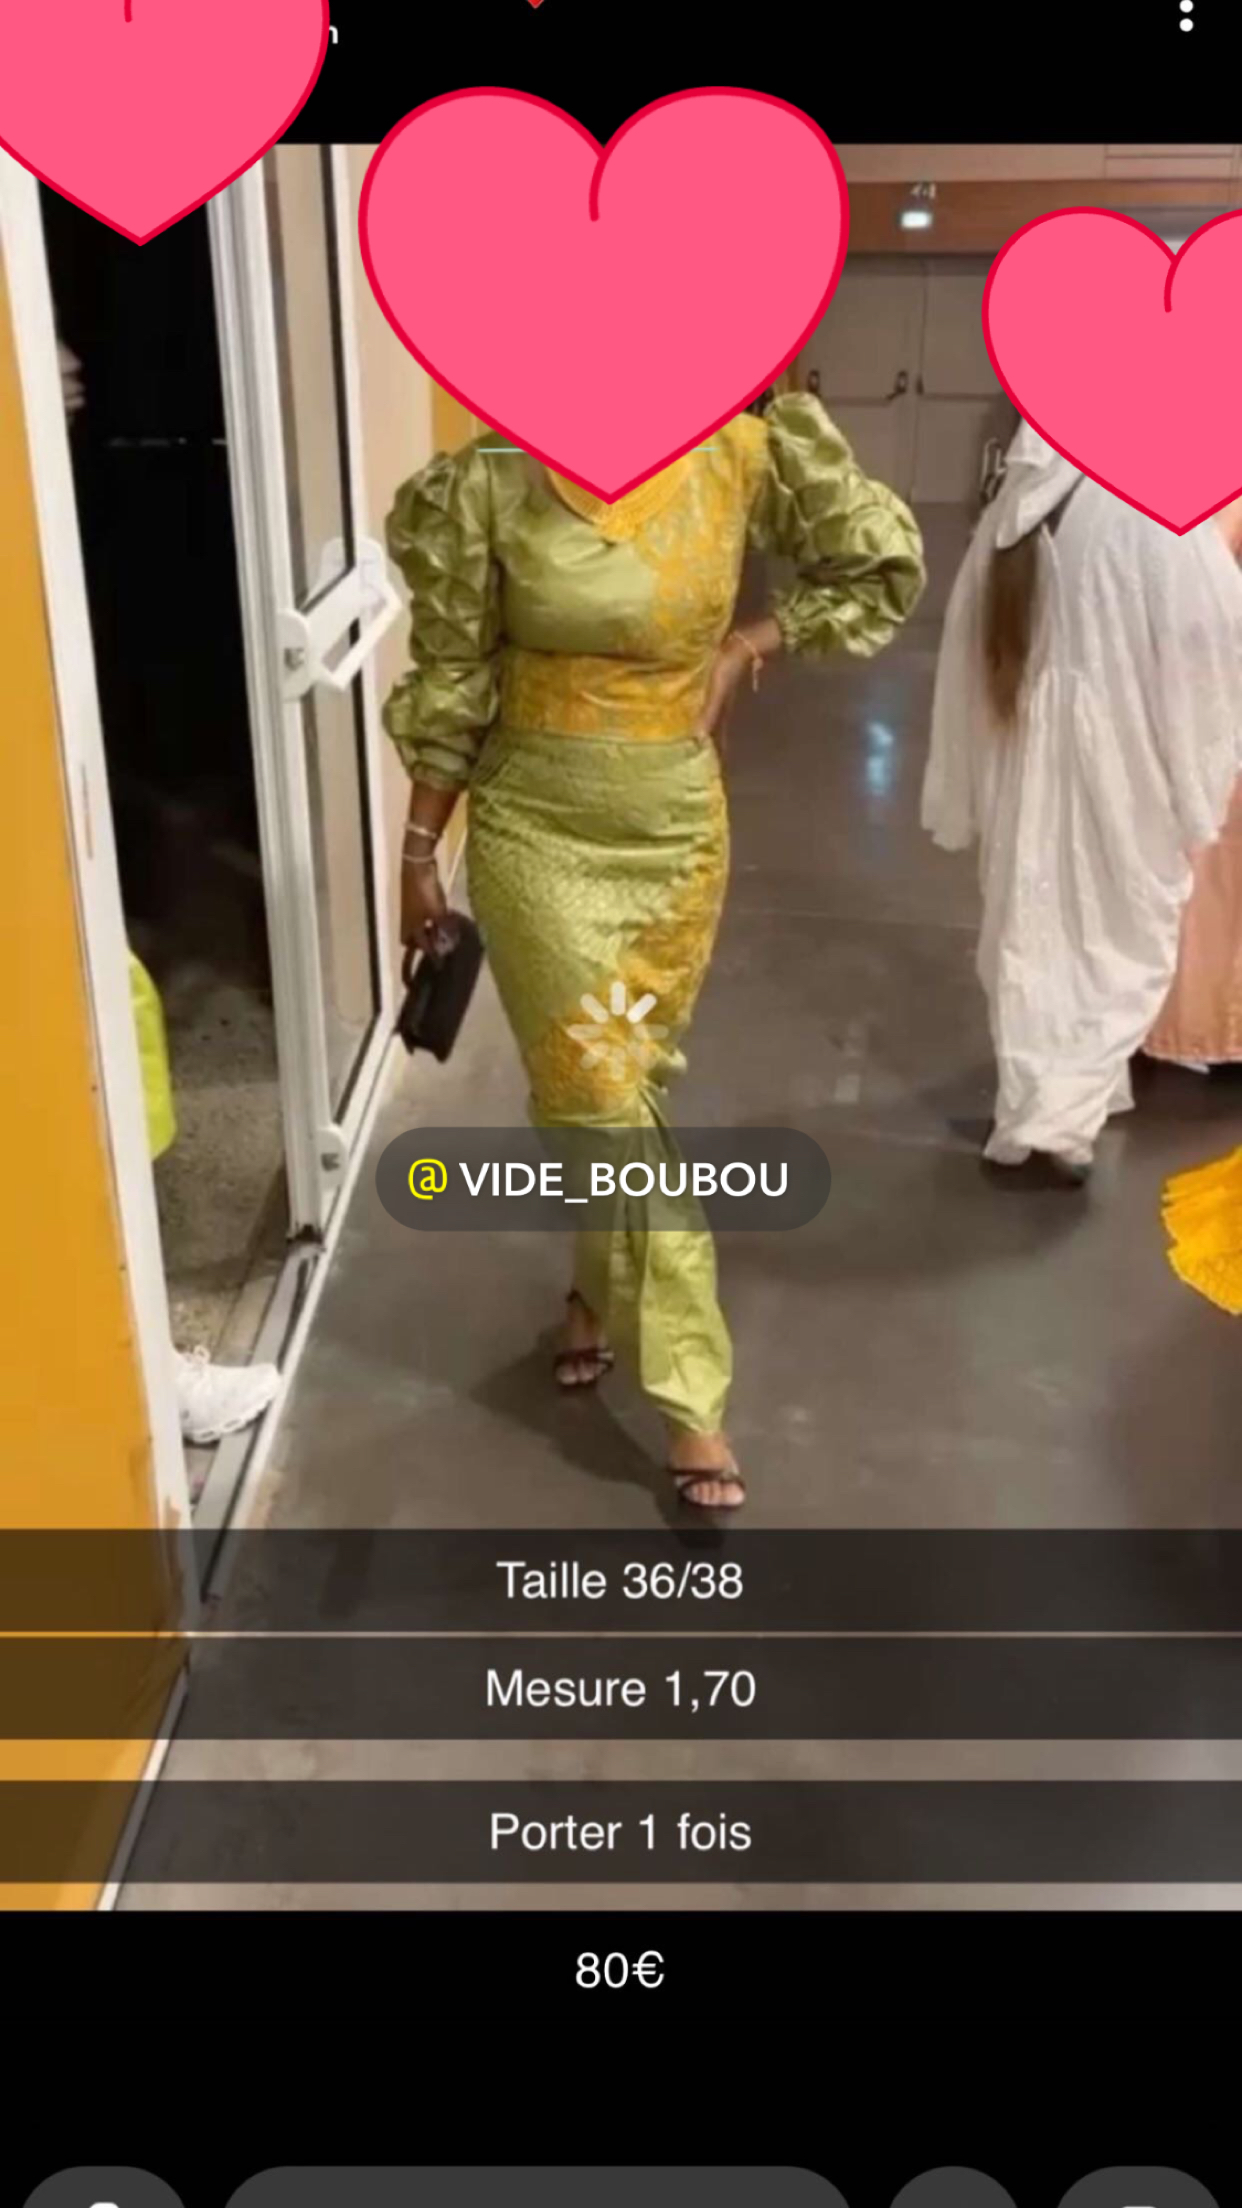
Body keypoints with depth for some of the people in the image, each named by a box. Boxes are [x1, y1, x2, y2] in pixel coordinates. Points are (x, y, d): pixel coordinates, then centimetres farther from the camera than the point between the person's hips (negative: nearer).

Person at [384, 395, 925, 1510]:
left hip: (677, 826, 2)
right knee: (599, 1092, -1)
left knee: (625, 1083, 15)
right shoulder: (488, 486, -12)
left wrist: (746, 648, -4)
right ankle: (688, 1387, 10)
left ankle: (604, 1291, 42)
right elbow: (451, 682, -5)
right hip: (535, 830, -2)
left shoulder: (738, 456, -8)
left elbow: (885, 564, 4)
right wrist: (419, 852, -1)